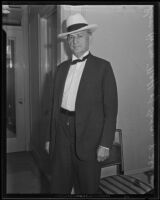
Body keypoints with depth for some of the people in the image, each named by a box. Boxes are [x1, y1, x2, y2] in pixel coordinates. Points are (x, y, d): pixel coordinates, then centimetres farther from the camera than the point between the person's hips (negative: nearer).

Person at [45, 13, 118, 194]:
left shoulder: (102, 67, -3)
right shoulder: (61, 68, 12)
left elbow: (111, 108, -7)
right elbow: (55, 104, 12)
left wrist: (105, 144, -12)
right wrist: (49, 137, 10)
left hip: (88, 138, -4)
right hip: (61, 134, 4)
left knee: (87, 188, 12)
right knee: (58, 186, 13)